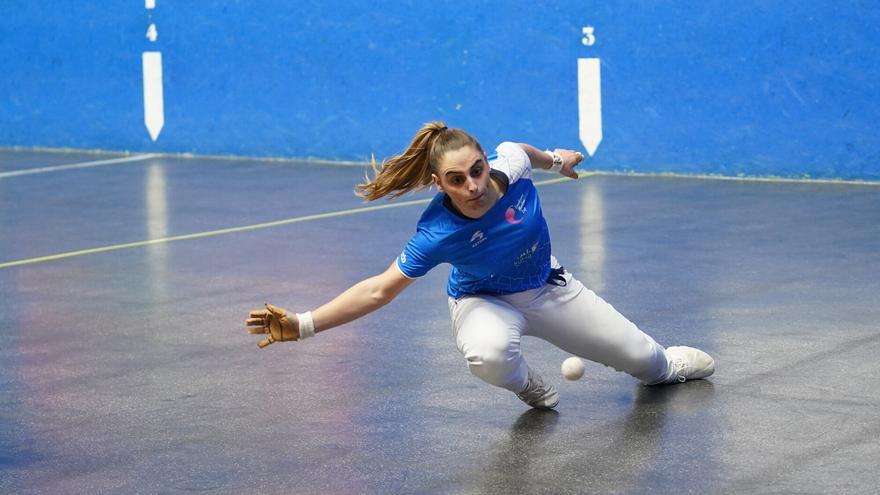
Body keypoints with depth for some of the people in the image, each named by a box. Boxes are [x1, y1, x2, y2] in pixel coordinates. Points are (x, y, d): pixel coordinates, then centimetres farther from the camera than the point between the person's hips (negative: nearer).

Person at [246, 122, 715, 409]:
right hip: (484, 300, -4)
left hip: (547, 286, 4)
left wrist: (556, 158, 19)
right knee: (489, 355, -42)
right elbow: (381, 289, -36)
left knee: (642, 360, 12)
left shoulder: (510, 163, -30)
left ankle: (667, 363, 54)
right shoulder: (438, 234, -38)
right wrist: (302, 324, -47)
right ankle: (529, 387, -2)